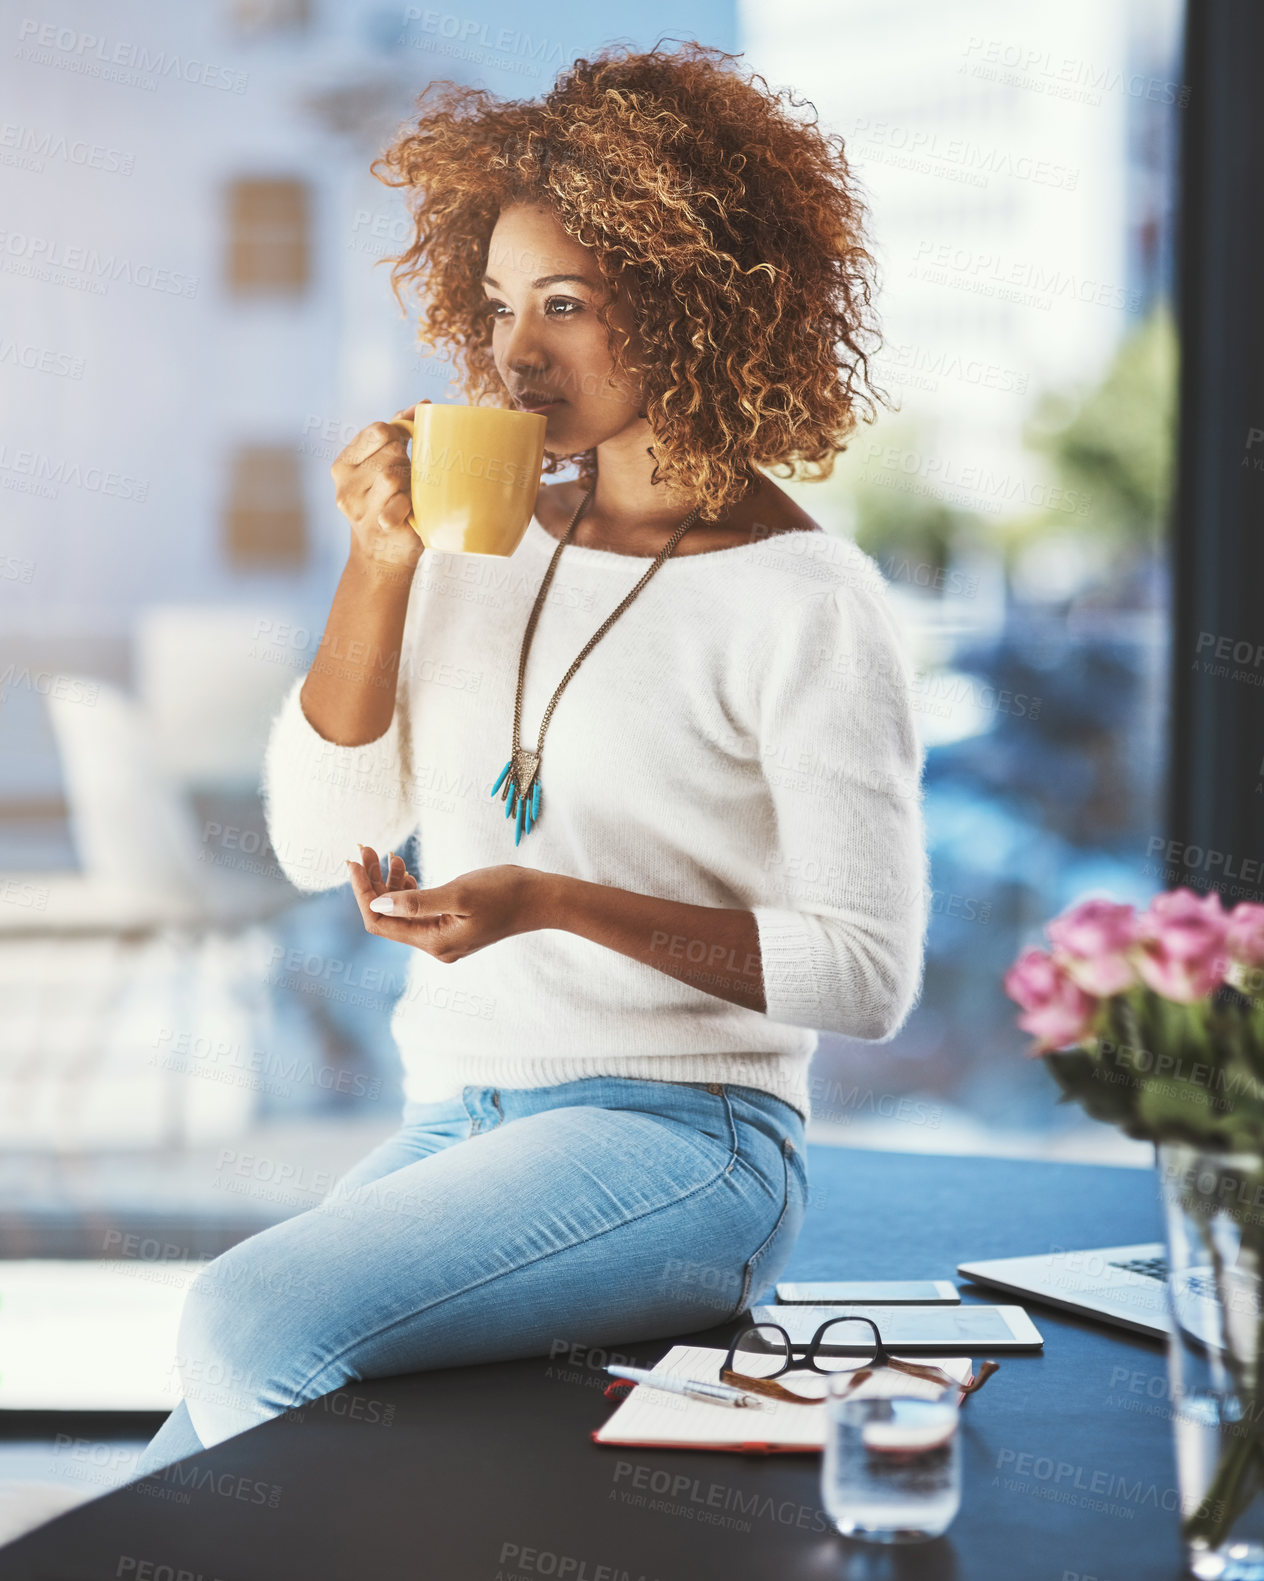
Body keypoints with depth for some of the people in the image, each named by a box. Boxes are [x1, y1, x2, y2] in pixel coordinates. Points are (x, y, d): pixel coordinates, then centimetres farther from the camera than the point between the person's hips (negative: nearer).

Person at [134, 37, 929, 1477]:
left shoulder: (803, 599, -7)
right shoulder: (486, 539, 10)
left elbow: (869, 973, -10)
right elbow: (318, 841, 8)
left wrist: (553, 903, -20)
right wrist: (381, 564, -4)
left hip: (678, 1141, -5)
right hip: (452, 1129, 5)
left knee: (252, 1322, -28)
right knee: (191, 1472, -15)